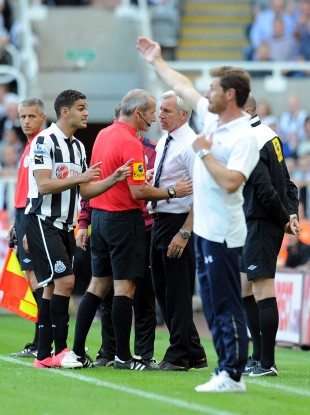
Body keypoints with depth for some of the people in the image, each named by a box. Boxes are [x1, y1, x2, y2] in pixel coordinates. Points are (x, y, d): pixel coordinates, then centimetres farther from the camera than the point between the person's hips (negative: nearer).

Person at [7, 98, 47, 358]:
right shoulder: (29, 146, 19)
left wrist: (29, 225, -22)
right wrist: (17, 222, 22)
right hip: (25, 217, 10)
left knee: (36, 278, -10)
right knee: (32, 277, 9)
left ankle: (41, 345, -10)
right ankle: (37, 345, 10)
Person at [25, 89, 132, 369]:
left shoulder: (78, 146, 15)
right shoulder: (45, 141, -11)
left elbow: (85, 190, 13)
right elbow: (44, 185, -19)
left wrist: (113, 179, -1)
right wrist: (80, 177, -23)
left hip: (65, 225, 9)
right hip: (43, 221, -9)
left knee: (52, 287, 7)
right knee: (65, 281, -16)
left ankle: (44, 355, 9)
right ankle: (60, 349, -12)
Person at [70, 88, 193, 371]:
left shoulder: (103, 135, 9)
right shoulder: (130, 143, -17)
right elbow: (138, 191, -20)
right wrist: (172, 192, -10)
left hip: (100, 216, 8)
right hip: (124, 219, -8)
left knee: (98, 285, 12)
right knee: (125, 288, -4)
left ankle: (77, 350, 12)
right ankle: (123, 356, -1)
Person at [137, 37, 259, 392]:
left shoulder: (244, 137, -17)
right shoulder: (211, 116, 10)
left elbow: (230, 182, -28)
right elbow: (183, 86, 24)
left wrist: (204, 152, -18)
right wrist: (156, 61, 33)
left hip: (222, 234, -9)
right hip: (203, 228, 9)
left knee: (226, 306, -7)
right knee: (212, 305, 11)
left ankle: (232, 376, -5)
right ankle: (226, 368, 16)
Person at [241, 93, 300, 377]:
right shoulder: (269, 135, 14)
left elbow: (265, 190, -21)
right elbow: (287, 183, 16)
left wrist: (284, 219, -8)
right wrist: (291, 214, 7)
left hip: (262, 223, -10)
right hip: (257, 223, 10)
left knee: (263, 289, -8)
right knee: (245, 286, 15)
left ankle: (267, 364, -8)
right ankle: (259, 356, 18)